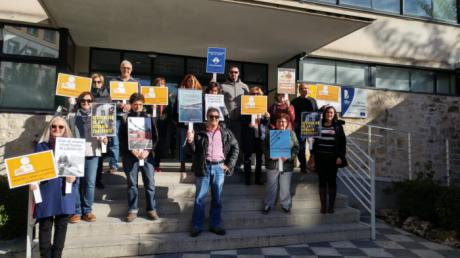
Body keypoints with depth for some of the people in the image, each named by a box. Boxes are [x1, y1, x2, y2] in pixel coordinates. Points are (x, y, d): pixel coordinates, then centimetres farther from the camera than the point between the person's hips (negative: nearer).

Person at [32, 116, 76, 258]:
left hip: (65, 191, 1)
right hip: (46, 191, -1)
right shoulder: (41, 146, 2)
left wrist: (74, 177, -14)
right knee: (45, 226, 4)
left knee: (62, 225, 8)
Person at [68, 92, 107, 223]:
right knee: (76, 182, 0)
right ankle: (77, 211, 9)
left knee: (90, 182, 0)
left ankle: (87, 210, 10)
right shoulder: (72, 116, 13)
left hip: (92, 152, 0)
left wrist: (104, 138, -16)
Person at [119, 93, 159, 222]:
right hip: (130, 156, -1)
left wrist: (148, 150, -10)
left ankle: (151, 209, 13)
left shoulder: (148, 118, 8)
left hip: (147, 155, 1)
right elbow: (122, 139, 0)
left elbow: (155, 136, 4)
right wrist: (132, 150, -14)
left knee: (150, 183, 2)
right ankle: (133, 210, 17)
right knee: (132, 184, 6)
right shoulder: (125, 119, 5)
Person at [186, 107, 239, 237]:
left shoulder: (226, 133, 5)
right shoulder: (200, 133, 1)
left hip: (219, 167, 2)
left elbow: (235, 148, 9)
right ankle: (197, 226, 14)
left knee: (217, 198, 10)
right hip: (204, 167, -1)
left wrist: (229, 164, 2)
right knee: (200, 197, 3)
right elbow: (194, 151, 1)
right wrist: (190, 142, -20)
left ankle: (215, 224, 23)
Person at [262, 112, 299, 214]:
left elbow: (296, 147, 1)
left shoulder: (291, 133, 4)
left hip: (286, 164, 0)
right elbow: (264, 146, 2)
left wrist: (289, 157, -15)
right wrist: (270, 156, -15)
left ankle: (285, 205, 25)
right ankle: (268, 205, 22)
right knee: (271, 186, 9)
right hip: (272, 164, 0)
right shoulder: (270, 133, 4)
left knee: (285, 186, 8)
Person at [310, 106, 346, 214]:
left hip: (332, 158, -1)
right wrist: (313, 155, 7)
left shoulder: (338, 126, 2)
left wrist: (340, 156, -8)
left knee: (332, 181, 5)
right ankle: (323, 205, 13)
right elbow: (315, 141, 10)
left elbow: (342, 142, 0)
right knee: (322, 181, 5)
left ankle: (331, 206, 14)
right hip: (320, 157, 2)